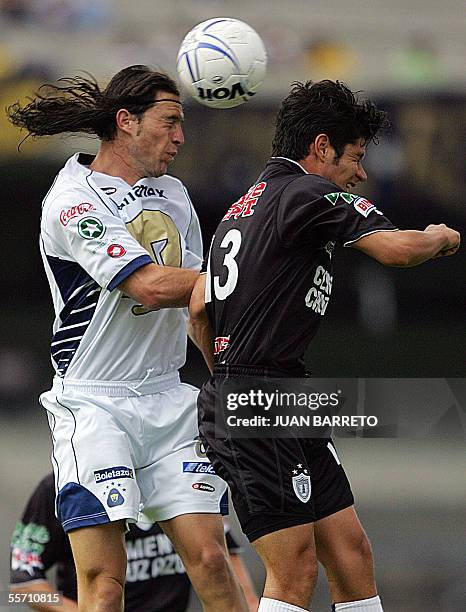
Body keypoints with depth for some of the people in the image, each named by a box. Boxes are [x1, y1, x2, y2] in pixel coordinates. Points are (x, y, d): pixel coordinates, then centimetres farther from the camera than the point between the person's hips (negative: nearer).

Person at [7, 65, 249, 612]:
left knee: (210, 560, -4)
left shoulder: (172, 194, 15)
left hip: (167, 397, 7)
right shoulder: (73, 202, -10)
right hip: (93, 403, -7)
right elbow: (149, 285, -21)